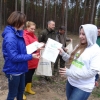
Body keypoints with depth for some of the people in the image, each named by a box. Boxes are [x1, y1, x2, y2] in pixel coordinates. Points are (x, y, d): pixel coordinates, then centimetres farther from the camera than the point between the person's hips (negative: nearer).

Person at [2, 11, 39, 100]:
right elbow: (14, 57, -28)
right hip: (13, 71, -9)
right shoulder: (10, 37, -26)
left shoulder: (17, 33, 3)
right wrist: (30, 56, -22)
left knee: (21, 90, 26)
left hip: (20, 69, 9)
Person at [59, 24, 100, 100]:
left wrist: (69, 72, -26)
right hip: (71, 82, 7)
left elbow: (92, 72, -24)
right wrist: (63, 54, -4)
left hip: (83, 87, -6)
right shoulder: (79, 46, 4)